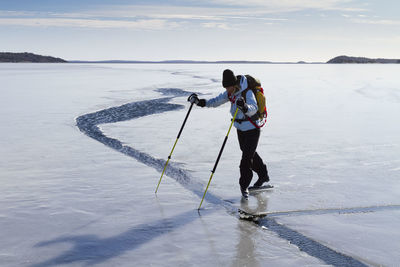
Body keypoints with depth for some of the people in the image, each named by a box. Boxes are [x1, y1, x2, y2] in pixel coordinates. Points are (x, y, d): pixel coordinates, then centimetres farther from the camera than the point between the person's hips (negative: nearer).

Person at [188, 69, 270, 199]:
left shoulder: (247, 92, -26)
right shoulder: (230, 92, -3)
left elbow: (254, 109, -40)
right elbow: (218, 100, 5)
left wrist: (245, 107, -62)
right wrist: (201, 102, -8)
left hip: (252, 129, -8)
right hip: (240, 128, 8)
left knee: (247, 158, -8)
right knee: (250, 154, 22)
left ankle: (244, 186, 6)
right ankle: (263, 176, 41)